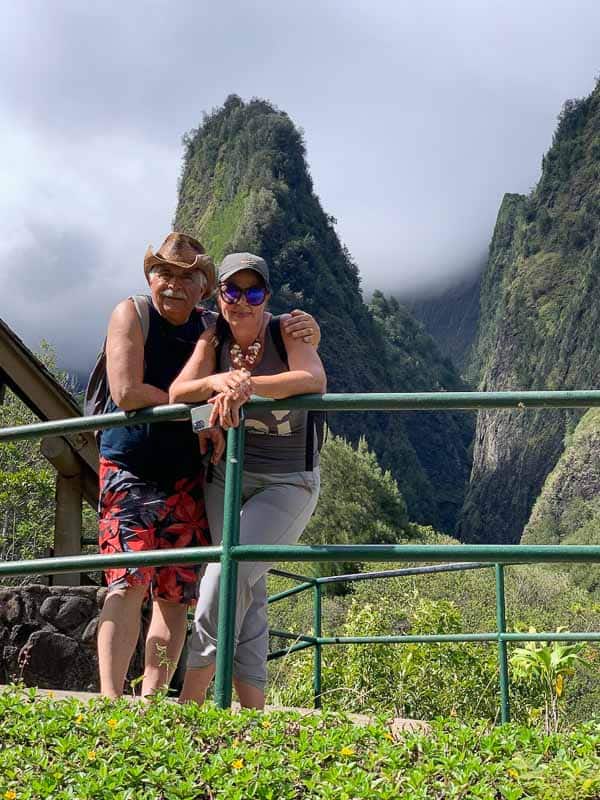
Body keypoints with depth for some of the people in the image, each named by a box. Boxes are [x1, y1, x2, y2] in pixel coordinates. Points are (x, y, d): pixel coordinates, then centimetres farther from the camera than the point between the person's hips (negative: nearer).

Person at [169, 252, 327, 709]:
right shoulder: (214, 340, 5)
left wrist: (245, 384, -38)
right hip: (227, 478, 5)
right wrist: (217, 382, -26)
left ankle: (191, 699, -13)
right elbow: (177, 394, -6)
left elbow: (314, 381, -27)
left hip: (287, 483, -4)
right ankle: (252, 708, 5)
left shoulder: (287, 332, -8)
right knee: (246, 592, 0)